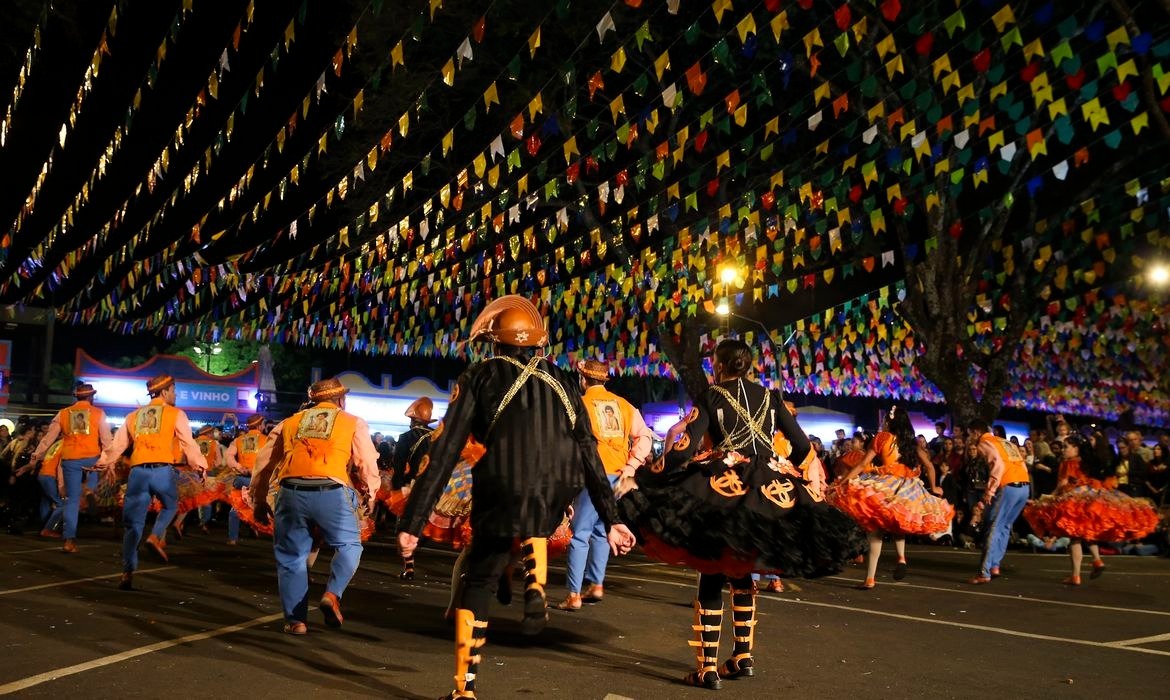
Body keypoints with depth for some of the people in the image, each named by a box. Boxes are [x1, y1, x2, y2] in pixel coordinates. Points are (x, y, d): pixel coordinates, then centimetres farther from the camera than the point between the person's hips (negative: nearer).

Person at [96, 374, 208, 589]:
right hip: (162, 470, -3)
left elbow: (117, 443, 24)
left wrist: (105, 463, 37)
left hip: (137, 472, 3)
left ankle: (127, 573, -1)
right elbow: (188, 443, 1)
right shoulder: (176, 414, 8)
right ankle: (156, 536, -1)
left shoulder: (134, 416, 21)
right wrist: (199, 464, 7)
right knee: (170, 505, 25)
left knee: (134, 524, 6)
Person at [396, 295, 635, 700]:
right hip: (555, 502, 2)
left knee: (477, 588, 20)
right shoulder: (561, 383, 15)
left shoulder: (480, 376, 8)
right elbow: (588, 456, 13)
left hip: (501, 496, -2)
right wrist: (611, 520, 17)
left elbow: (443, 452, 1)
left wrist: (413, 522, 2)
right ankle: (535, 589, 14)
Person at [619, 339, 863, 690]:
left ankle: (708, 668, 1)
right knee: (741, 573, 20)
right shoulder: (770, 397, 11)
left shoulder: (710, 397, 0)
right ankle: (744, 656, 23)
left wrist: (645, 475, -2)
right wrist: (811, 484, 25)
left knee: (712, 576, 2)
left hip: (722, 489, -4)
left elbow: (684, 448, -11)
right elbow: (803, 447, 10)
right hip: (769, 491, 4)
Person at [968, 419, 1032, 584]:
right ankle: (994, 566, 15)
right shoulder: (1005, 442, 26)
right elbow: (1022, 463, 19)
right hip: (1025, 486, 7)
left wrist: (989, 492, -14)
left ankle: (985, 573, -8)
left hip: (1008, 486, -7)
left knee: (994, 528, -5)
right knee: (1004, 527, 18)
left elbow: (998, 464, -13)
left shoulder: (984, 443, 3)